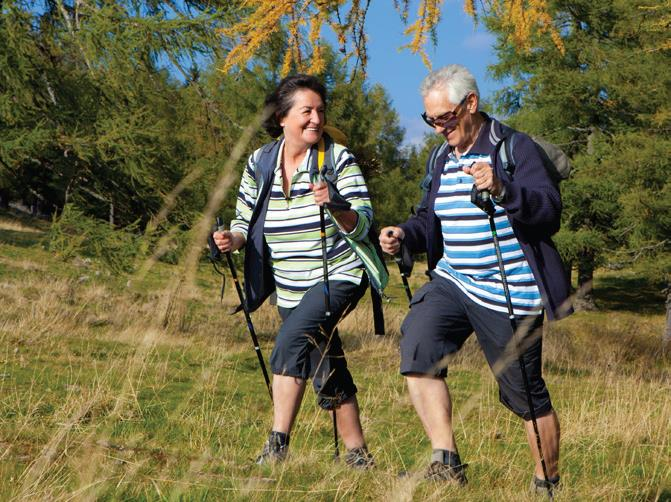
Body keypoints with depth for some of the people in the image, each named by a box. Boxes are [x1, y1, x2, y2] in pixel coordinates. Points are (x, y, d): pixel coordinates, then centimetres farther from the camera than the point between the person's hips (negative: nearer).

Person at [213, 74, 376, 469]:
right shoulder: (259, 163, 2)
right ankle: (359, 458, 24)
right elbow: (246, 222, 9)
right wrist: (233, 239, -13)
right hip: (290, 289, 5)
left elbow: (363, 225, -13)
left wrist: (334, 206, -33)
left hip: (338, 277, -5)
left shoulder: (339, 159, -9)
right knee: (328, 374, 11)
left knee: (291, 342, -27)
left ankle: (277, 447, -25)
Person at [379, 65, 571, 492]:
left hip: (509, 294, -6)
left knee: (525, 392, 2)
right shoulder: (442, 159, 13)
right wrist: (405, 235, -2)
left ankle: (548, 482, 24)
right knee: (417, 341, -20)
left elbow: (550, 211, -19)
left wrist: (503, 189, -36)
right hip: (453, 281, 6)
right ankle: (446, 463, -18)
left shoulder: (515, 149, -9)